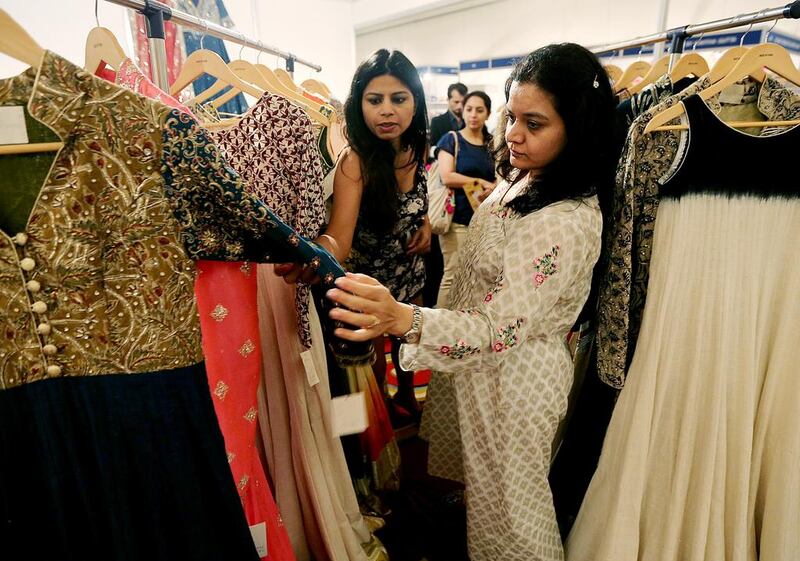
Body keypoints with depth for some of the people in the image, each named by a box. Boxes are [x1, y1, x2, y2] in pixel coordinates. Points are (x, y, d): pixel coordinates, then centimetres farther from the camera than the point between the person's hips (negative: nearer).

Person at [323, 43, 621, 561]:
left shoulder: (566, 220, -31)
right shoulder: (523, 177, -3)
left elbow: (503, 328, -38)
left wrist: (403, 319, -51)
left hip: (514, 376, -8)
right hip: (480, 362, 9)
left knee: (506, 499, 17)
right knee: (480, 476, 30)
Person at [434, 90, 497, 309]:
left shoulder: (491, 144, 13)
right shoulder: (452, 139, 0)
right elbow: (446, 176, -13)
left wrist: (492, 189, -11)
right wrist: (481, 182, -8)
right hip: (457, 218, -5)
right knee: (453, 275, -5)